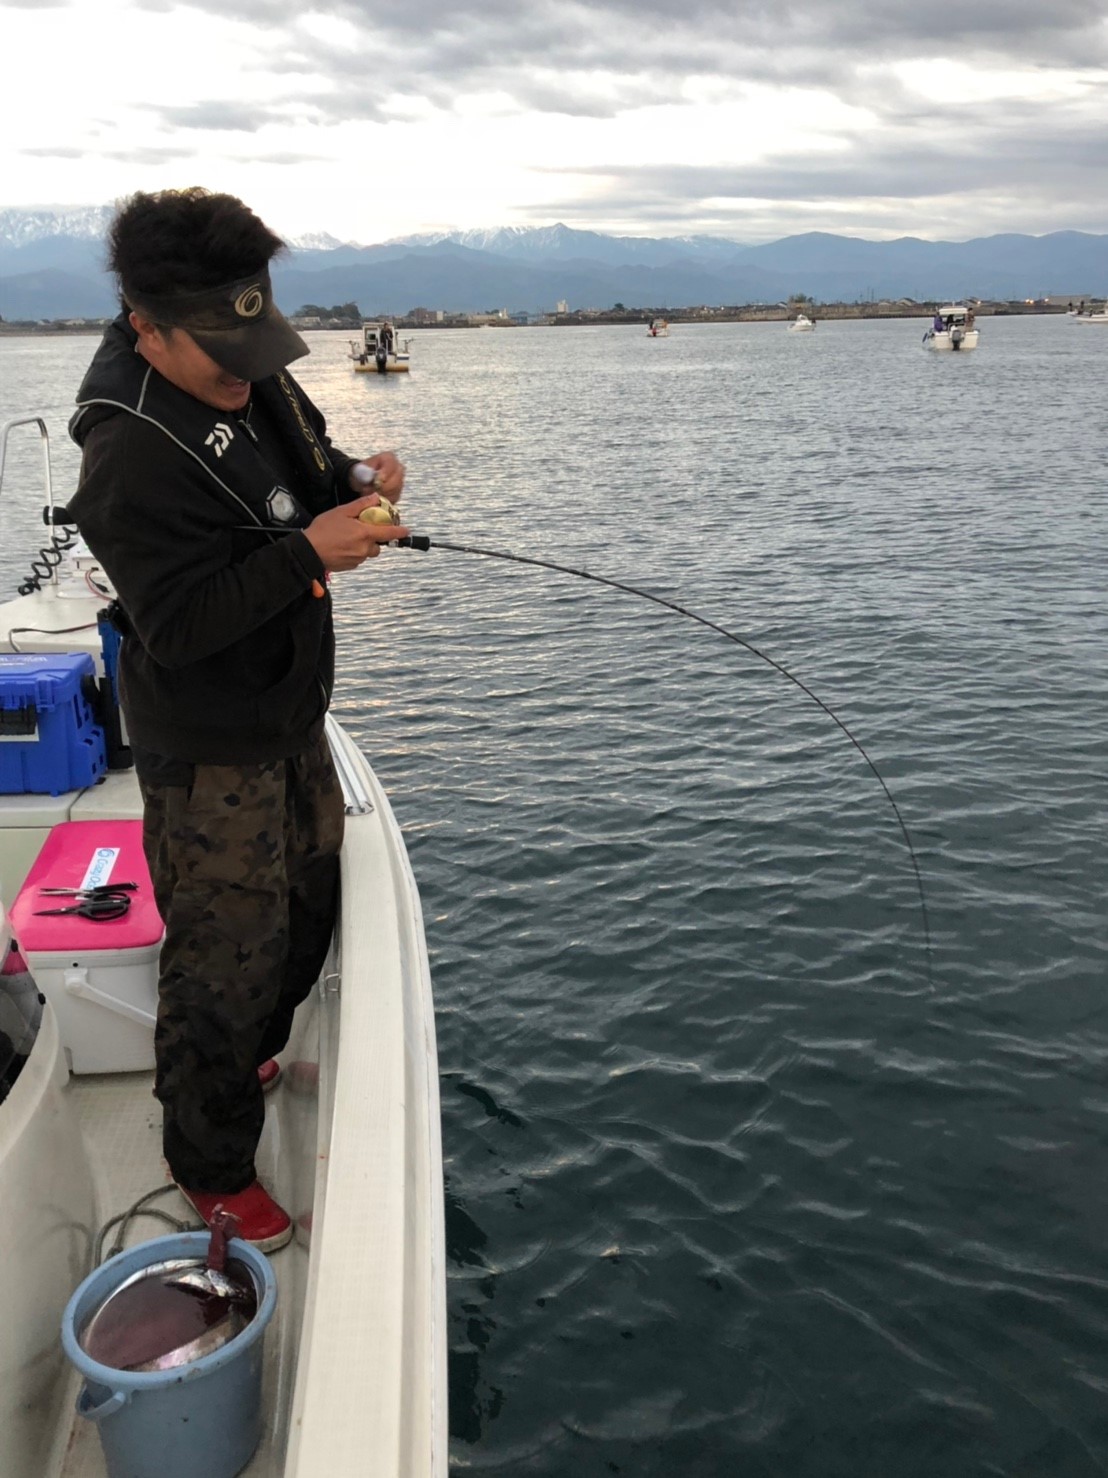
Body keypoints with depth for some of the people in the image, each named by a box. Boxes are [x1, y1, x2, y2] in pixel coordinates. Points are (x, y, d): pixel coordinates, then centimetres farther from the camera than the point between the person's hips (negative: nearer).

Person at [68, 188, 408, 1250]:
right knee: (226, 954, 3)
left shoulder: (256, 383, 1)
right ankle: (212, 1170, 26)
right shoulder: (130, 456, -26)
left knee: (312, 900, 24)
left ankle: (246, 1063, 51)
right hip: (209, 753, -9)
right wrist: (306, 552, -32)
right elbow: (178, 624, -29)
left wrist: (354, 482, -5)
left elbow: (306, 466, 17)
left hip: (291, 719, 9)